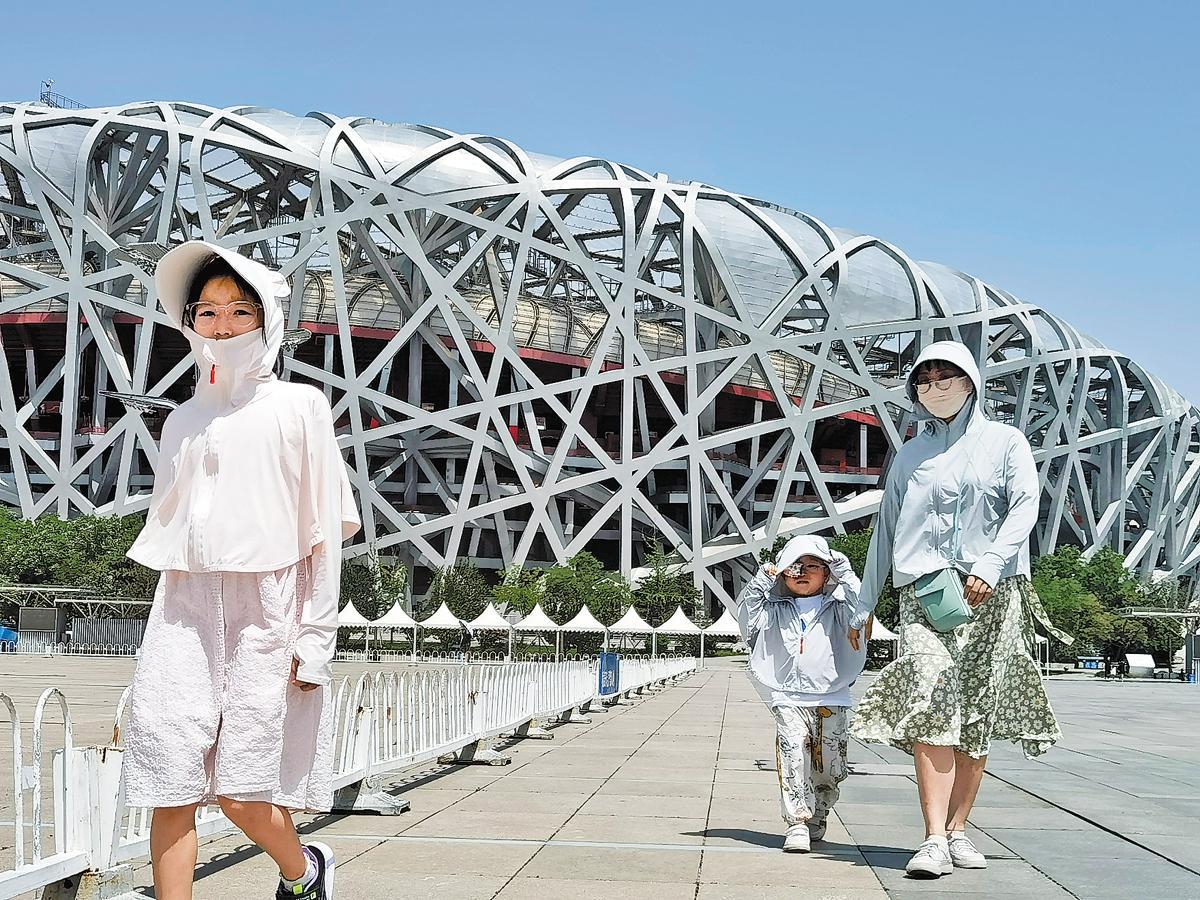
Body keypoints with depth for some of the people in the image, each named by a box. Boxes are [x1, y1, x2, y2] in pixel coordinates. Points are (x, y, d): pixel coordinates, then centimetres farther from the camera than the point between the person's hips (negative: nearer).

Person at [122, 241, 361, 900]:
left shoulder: (298, 406, 3)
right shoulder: (183, 421, 16)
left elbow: (323, 529, 0)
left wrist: (315, 636, -6)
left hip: (265, 615, -4)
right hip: (183, 612, 4)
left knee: (240, 792, -3)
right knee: (170, 790, -5)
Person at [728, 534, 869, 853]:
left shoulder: (837, 608, 11)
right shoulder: (776, 611, 14)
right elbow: (744, 611, 7)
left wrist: (841, 569, -2)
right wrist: (762, 579, 1)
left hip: (831, 699, 0)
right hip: (788, 699, 0)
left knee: (829, 764, 3)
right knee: (792, 757, -17)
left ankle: (817, 818, 25)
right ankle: (797, 823, -19)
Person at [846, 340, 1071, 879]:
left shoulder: (1005, 442, 11)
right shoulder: (911, 455, 19)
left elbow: (1025, 506, -5)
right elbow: (885, 531, 22)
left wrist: (990, 565, -21)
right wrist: (862, 606, 20)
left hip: (991, 594, -1)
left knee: (978, 716, -1)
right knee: (931, 704, -16)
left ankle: (957, 830, 8)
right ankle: (935, 840, -22)